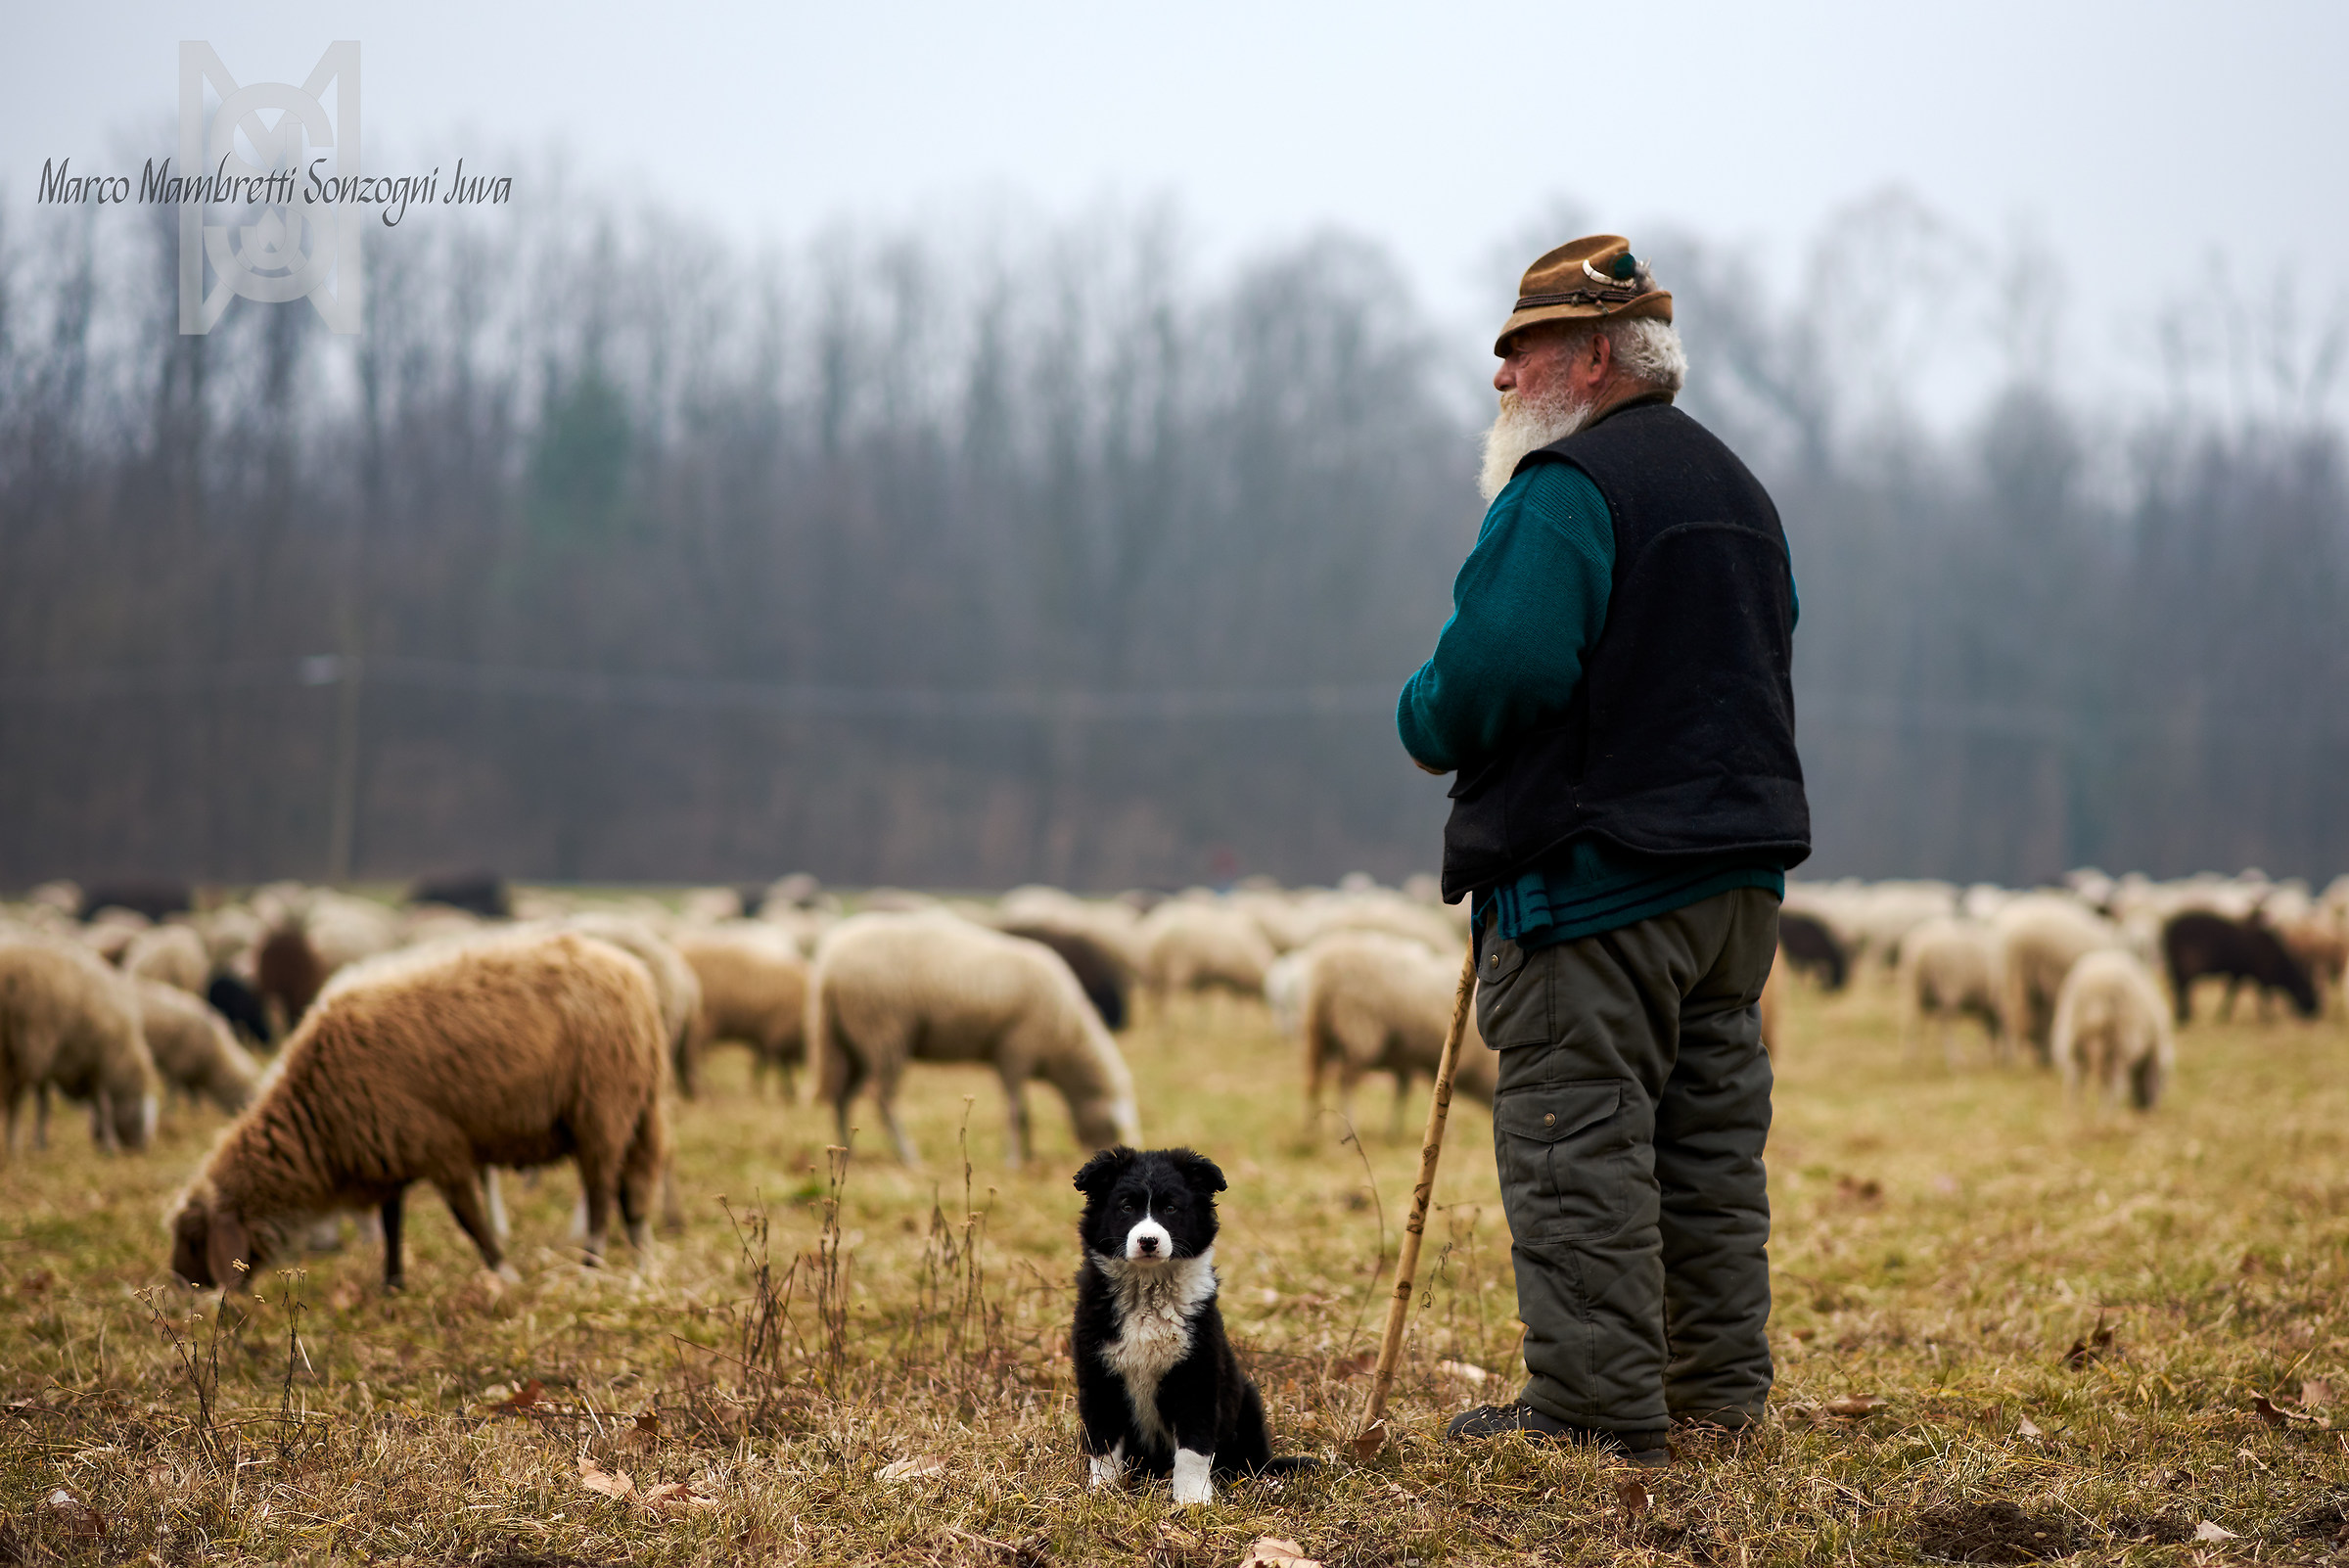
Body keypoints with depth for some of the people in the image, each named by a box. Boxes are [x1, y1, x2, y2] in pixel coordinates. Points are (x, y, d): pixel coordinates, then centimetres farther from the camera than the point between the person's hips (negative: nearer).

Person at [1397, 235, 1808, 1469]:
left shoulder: (1565, 489, -13)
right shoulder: (1733, 486, 18)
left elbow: (1495, 673, -22)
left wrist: (1424, 724, -3)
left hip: (1592, 873, -9)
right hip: (1738, 865, 9)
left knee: (1578, 1146, -5)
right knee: (1708, 1138, 14)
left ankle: (1597, 1408, -4)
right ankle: (1721, 1390, 20)